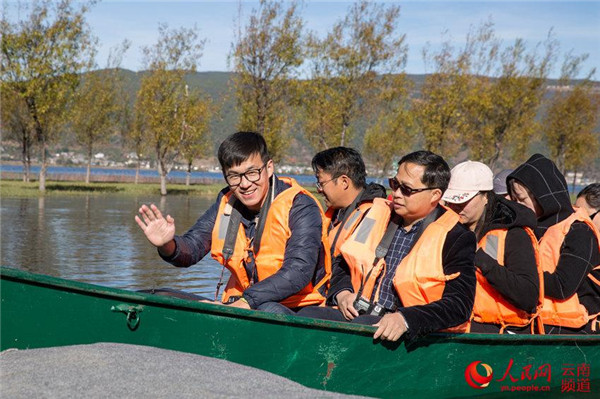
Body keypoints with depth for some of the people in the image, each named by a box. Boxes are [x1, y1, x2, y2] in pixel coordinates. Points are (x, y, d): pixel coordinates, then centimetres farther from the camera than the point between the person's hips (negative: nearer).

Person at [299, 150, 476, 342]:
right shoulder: (378, 214, 18)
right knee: (306, 316, -26)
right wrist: (342, 292, 5)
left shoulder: (457, 239, 1)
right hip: (354, 316, 5)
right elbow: (343, 265, 29)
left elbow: (459, 304, -9)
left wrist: (405, 319, -24)